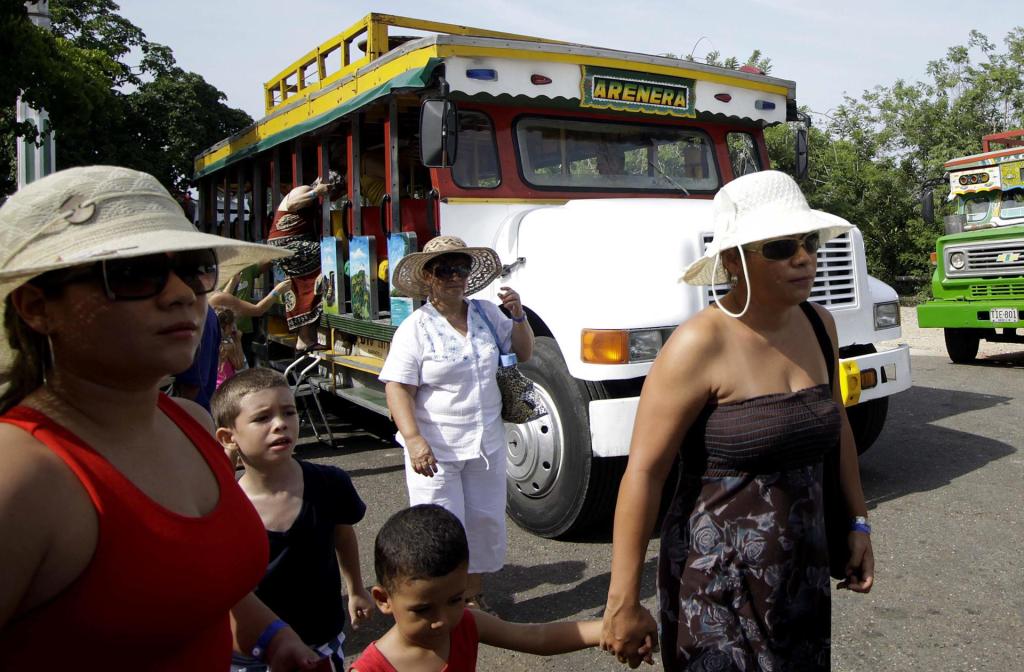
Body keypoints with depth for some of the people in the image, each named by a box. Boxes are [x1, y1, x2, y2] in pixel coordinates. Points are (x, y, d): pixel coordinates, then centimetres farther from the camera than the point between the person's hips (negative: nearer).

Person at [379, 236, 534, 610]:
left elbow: (523, 353, 15)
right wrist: (414, 440, -28)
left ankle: (474, 597, 35)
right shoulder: (415, 329, -11)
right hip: (436, 449, -5)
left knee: (486, 522, 15)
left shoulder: (486, 314, 5)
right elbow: (396, 388, -15)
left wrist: (518, 316, -4)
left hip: (487, 445, 6)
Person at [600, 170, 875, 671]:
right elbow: (643, 472, -22)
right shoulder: (702, 344, -22)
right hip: (719, 586, -7)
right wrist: (622, 603, -21)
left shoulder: (818, 324, 0)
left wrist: (858, 521, 17)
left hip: (804, 571, 7)